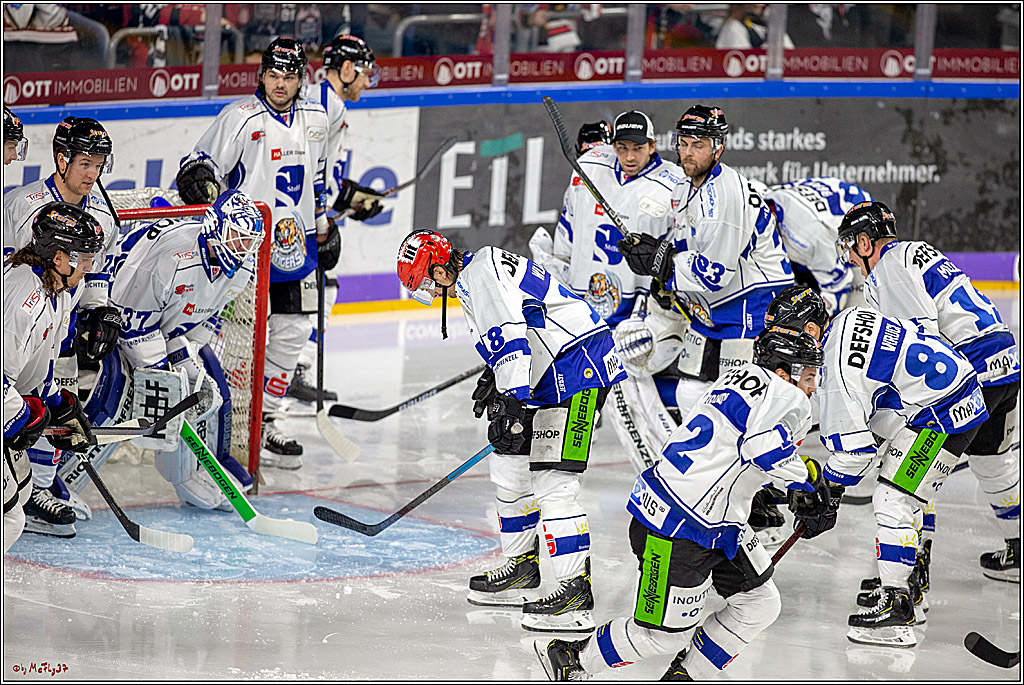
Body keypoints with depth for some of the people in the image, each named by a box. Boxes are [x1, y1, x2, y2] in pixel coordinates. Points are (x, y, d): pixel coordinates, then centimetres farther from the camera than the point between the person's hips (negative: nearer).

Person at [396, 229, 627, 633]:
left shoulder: (480, 272, -12)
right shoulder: (476, 278, 21)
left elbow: (510, 334, -24)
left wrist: (512, 400, -29)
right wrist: (497, 384, 23)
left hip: (579, 370, -11)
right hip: (554, 375, 11)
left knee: (553, 481, -16)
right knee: (510, 468, 19)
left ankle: (577, 590, -18)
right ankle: (522, 568, 30)